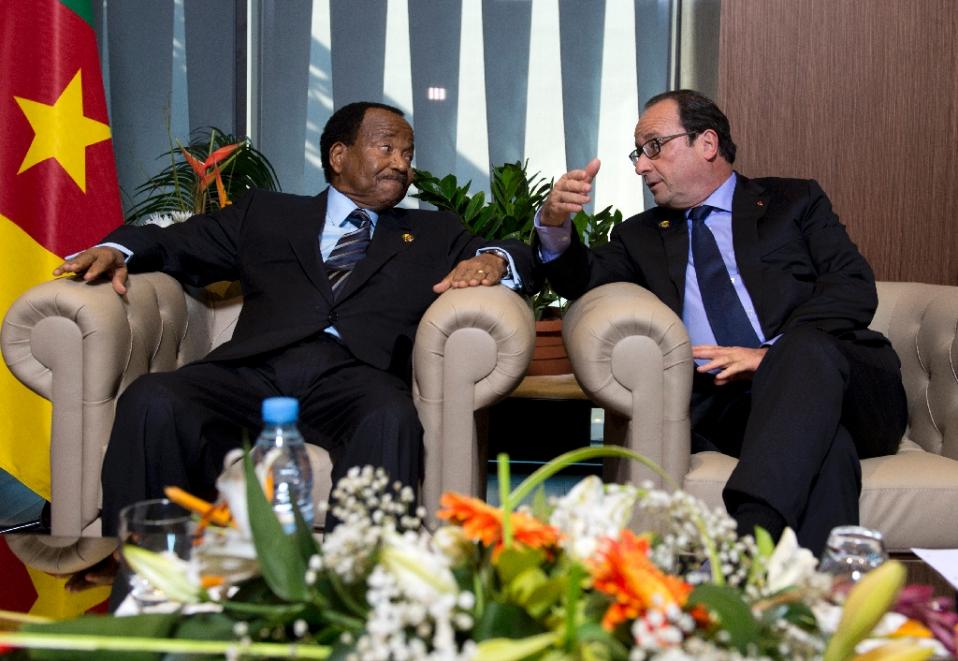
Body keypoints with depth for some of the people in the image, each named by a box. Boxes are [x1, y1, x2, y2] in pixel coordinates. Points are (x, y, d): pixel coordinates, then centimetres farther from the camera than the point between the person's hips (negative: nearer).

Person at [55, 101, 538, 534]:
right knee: (150, 401, -28)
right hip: (254, 370, 1)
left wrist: (493, 260, -4)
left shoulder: (433, 234, 29)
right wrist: (116, 250, 1)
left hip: (354, 375, 0)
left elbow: (522, 259, 21)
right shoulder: (267, 214, 28)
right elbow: (176, 242, 23)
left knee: (392, 420, -37)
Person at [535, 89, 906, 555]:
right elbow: (585, 281, 11)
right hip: (717, 404, 0)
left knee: (807, 346, -37)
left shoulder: (794, 202, 19)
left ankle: (752, 531, -49)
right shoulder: (641, 236, 28)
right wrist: (554, 224, -12)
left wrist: (774, 352, -14)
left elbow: (855, 287, 4)